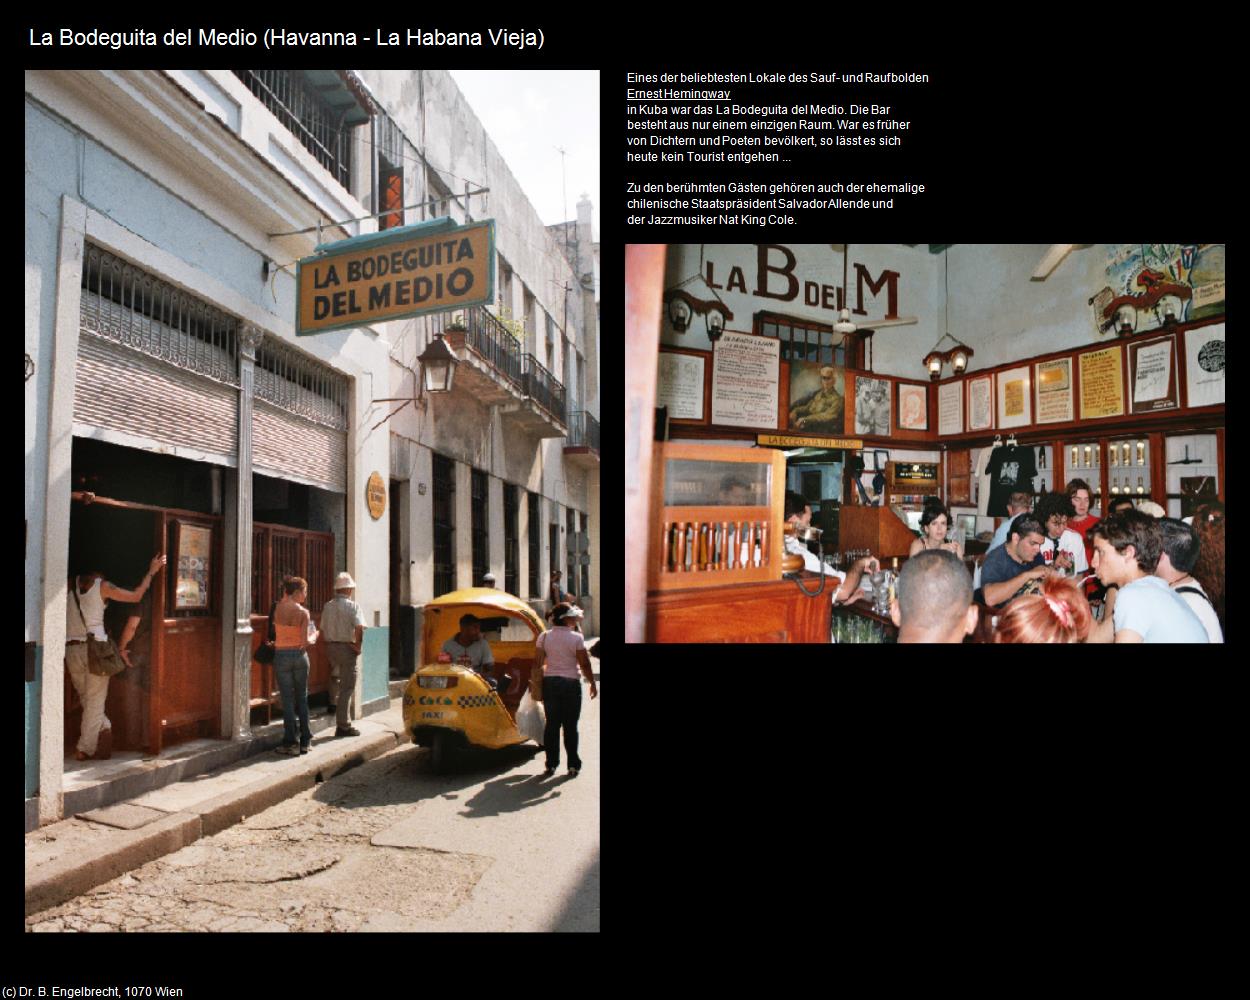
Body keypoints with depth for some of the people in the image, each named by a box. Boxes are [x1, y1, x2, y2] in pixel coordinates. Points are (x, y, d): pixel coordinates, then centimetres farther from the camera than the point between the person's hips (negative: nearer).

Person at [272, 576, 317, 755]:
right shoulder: (303, 612, -10)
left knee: (287, 700, 6)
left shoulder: (278, 608, -3)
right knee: (302, 699, 12)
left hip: (281, 656, 1)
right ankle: (305, 741, 17)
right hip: (299, 655, -1)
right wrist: (314, 636, 9)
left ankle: (291, 743, 8)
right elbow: (306, 642, -12)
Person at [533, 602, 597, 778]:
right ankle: (573, 765, 8)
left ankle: (551, 765, 12)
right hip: (570, 683, -3)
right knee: (570, 725, 4)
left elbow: (537, 663, 2)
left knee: (552, 724, 10)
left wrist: (534, 683, 12)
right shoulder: (576, 637, -10)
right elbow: (584, 664, -8)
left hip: (549, 682, 3)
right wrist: (592, 683, 3)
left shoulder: (544, 637, 1)